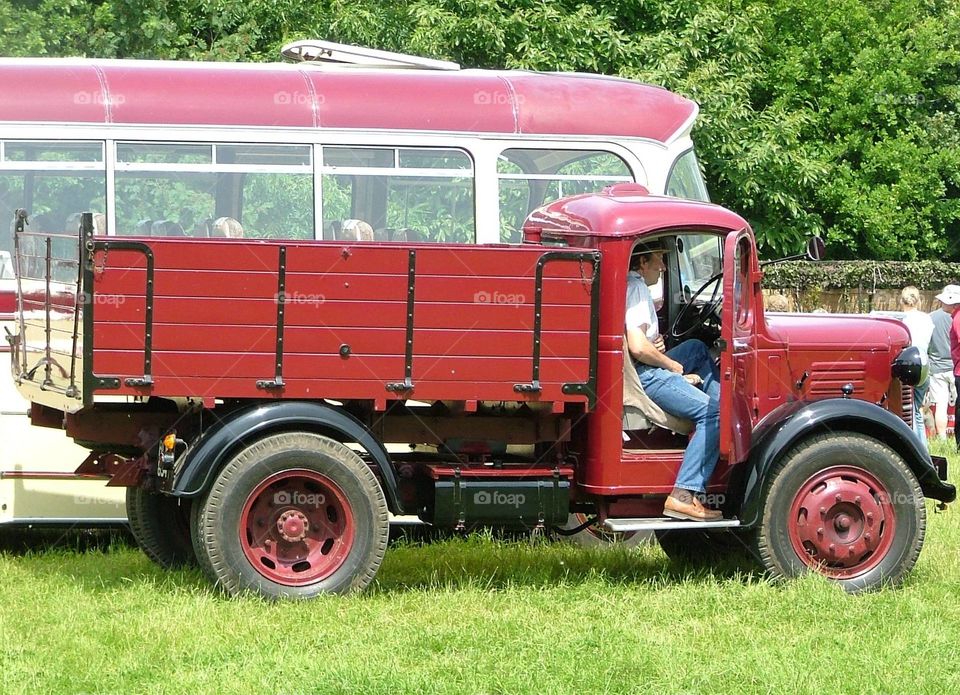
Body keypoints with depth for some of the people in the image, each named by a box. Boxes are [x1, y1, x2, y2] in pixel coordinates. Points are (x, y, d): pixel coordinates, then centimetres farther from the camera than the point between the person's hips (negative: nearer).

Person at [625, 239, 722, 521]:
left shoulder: (627, 284, 20)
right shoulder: (636, 287, -11)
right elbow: (637, 347, -22)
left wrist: (655, 343, 9)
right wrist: (676, 367, -7)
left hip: (643, 370, 11)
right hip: (642, 377, -11)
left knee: (695, 348, 32)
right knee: (713, 412, -21)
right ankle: (683, 496, -27)